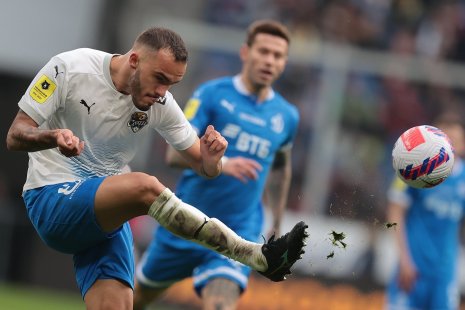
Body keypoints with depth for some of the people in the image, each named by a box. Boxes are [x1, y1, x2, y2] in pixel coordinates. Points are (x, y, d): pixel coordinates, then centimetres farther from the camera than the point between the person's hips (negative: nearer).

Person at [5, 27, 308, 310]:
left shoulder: (160, 104, 0)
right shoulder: (69, 68, -12)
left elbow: (204, 167, 5)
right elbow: (15, 136, -9)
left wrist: (211, 157, -20)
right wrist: (54, 136, -31)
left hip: (107, 212, 5)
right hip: (51, 201, -5)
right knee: (144, 186, -31)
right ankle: (261, 257, -33)